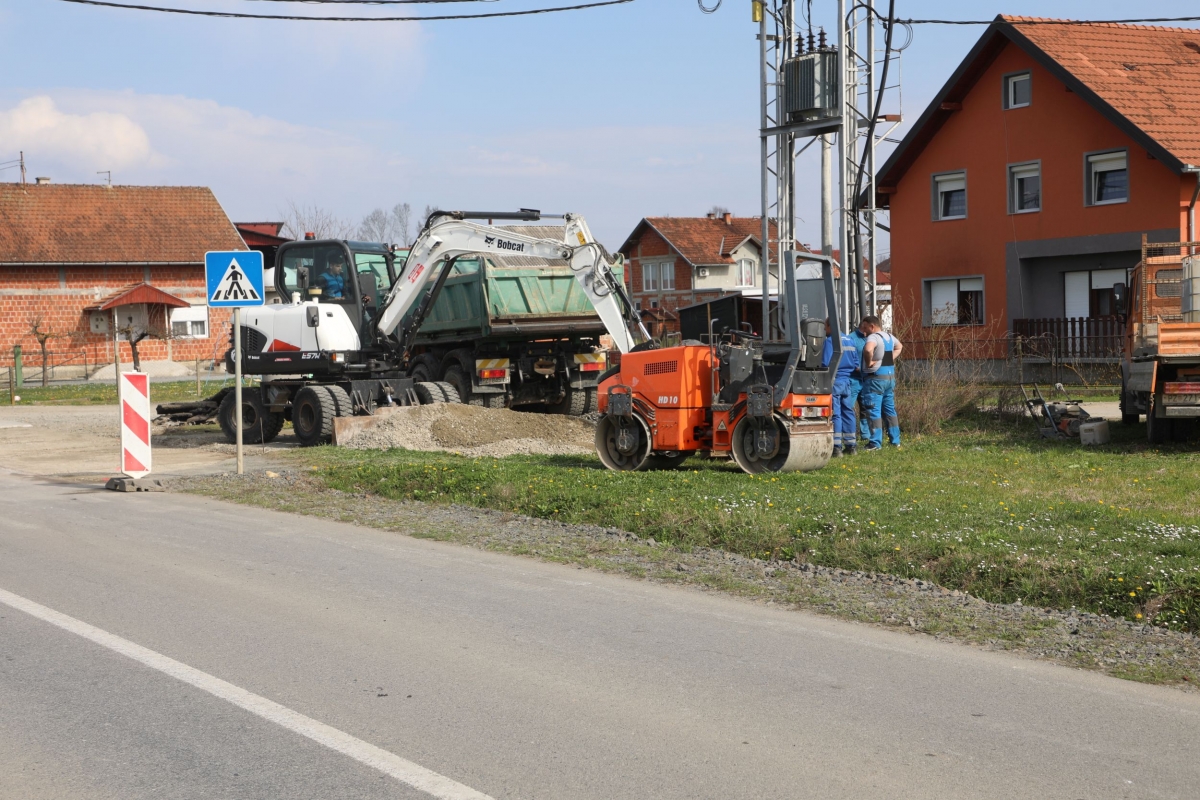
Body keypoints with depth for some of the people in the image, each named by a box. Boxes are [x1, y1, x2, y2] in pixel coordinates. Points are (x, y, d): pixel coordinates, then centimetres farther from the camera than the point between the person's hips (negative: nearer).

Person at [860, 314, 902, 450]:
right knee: (890, 409, 15)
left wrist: (869, 362, -21)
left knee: (874, 411, -5)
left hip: (875, 379, -9)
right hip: (890, 377, 9)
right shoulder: (890, 337, 13)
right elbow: (899, 346, 34)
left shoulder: (873, 337, -15)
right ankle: (895, 440, 19)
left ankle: (876, 443, -7)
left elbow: (868, 349, -37)